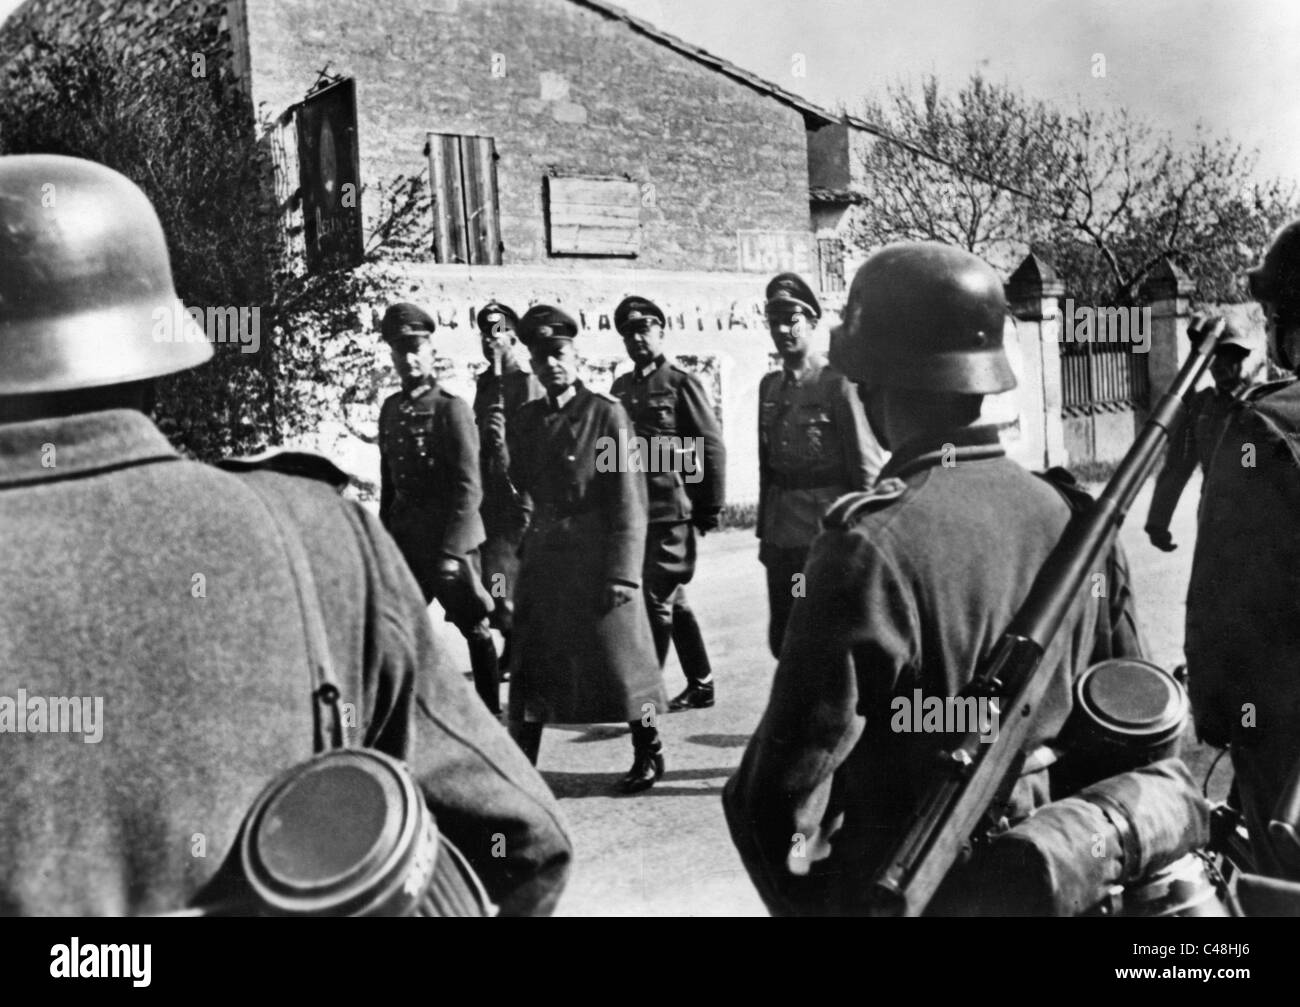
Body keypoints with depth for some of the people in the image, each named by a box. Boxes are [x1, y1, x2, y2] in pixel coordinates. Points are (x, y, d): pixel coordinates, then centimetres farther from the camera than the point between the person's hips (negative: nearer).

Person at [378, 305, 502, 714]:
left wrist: (451, 550, -19)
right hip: (407, 540, 6)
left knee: (475, 630, 5)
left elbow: (469, 488, -15)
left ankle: (491, 712, 17)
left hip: (451, 541, -6)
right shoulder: (391, 409, 9)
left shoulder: (451, 408, -10)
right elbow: (389, 481, 15)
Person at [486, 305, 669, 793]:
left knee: (618, 659, 3)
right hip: (543, 555, 5)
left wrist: (623, 571, -15)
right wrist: (498, 444, -7)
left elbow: (628, 499, -10)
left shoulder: (606, 414, -7)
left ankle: (649, 753, 23)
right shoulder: (527, 418, 9)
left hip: (597, 556, -5)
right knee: (530, 661, 7)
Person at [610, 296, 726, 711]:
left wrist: (710, 508, -8)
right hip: (634, 508, 7)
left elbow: (712, 447, -7)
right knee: (673, 601, 14)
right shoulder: (621, 387, 13)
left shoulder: (681, 382, -5)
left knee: (656, 600, -6)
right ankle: (700, 685, 26)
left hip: (672, 509, -7)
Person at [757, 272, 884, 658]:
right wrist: (764, 531, 15)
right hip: (781, 535, 6)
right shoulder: (769, 385, 11)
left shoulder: (836, 383, -9)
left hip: (826, 531, -6)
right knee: (782, 639, 13)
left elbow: (867, 465, -10)